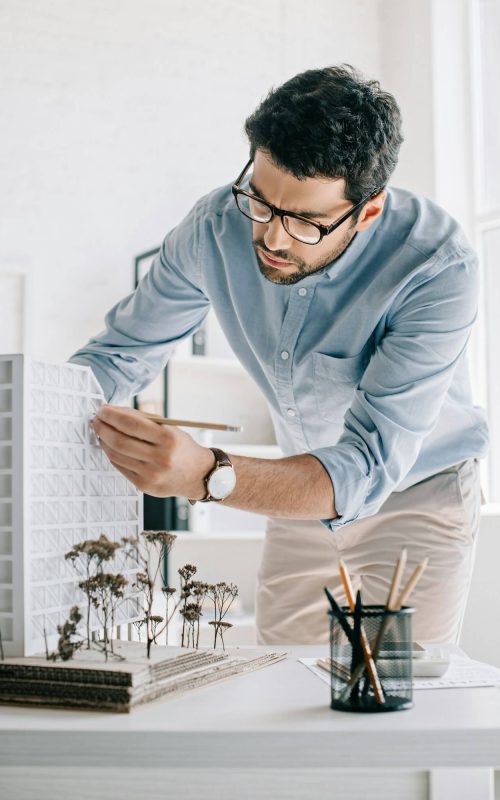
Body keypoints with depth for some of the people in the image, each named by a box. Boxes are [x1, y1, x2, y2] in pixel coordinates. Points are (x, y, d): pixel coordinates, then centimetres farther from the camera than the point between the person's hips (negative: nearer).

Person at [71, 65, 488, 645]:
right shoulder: (217, 227, -21)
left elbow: (369, 466, -39)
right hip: (306, 487, 4)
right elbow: (119, 353, -9)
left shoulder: (438, 269, -33)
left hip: (418, 494, -3)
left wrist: (206, 476, -55)